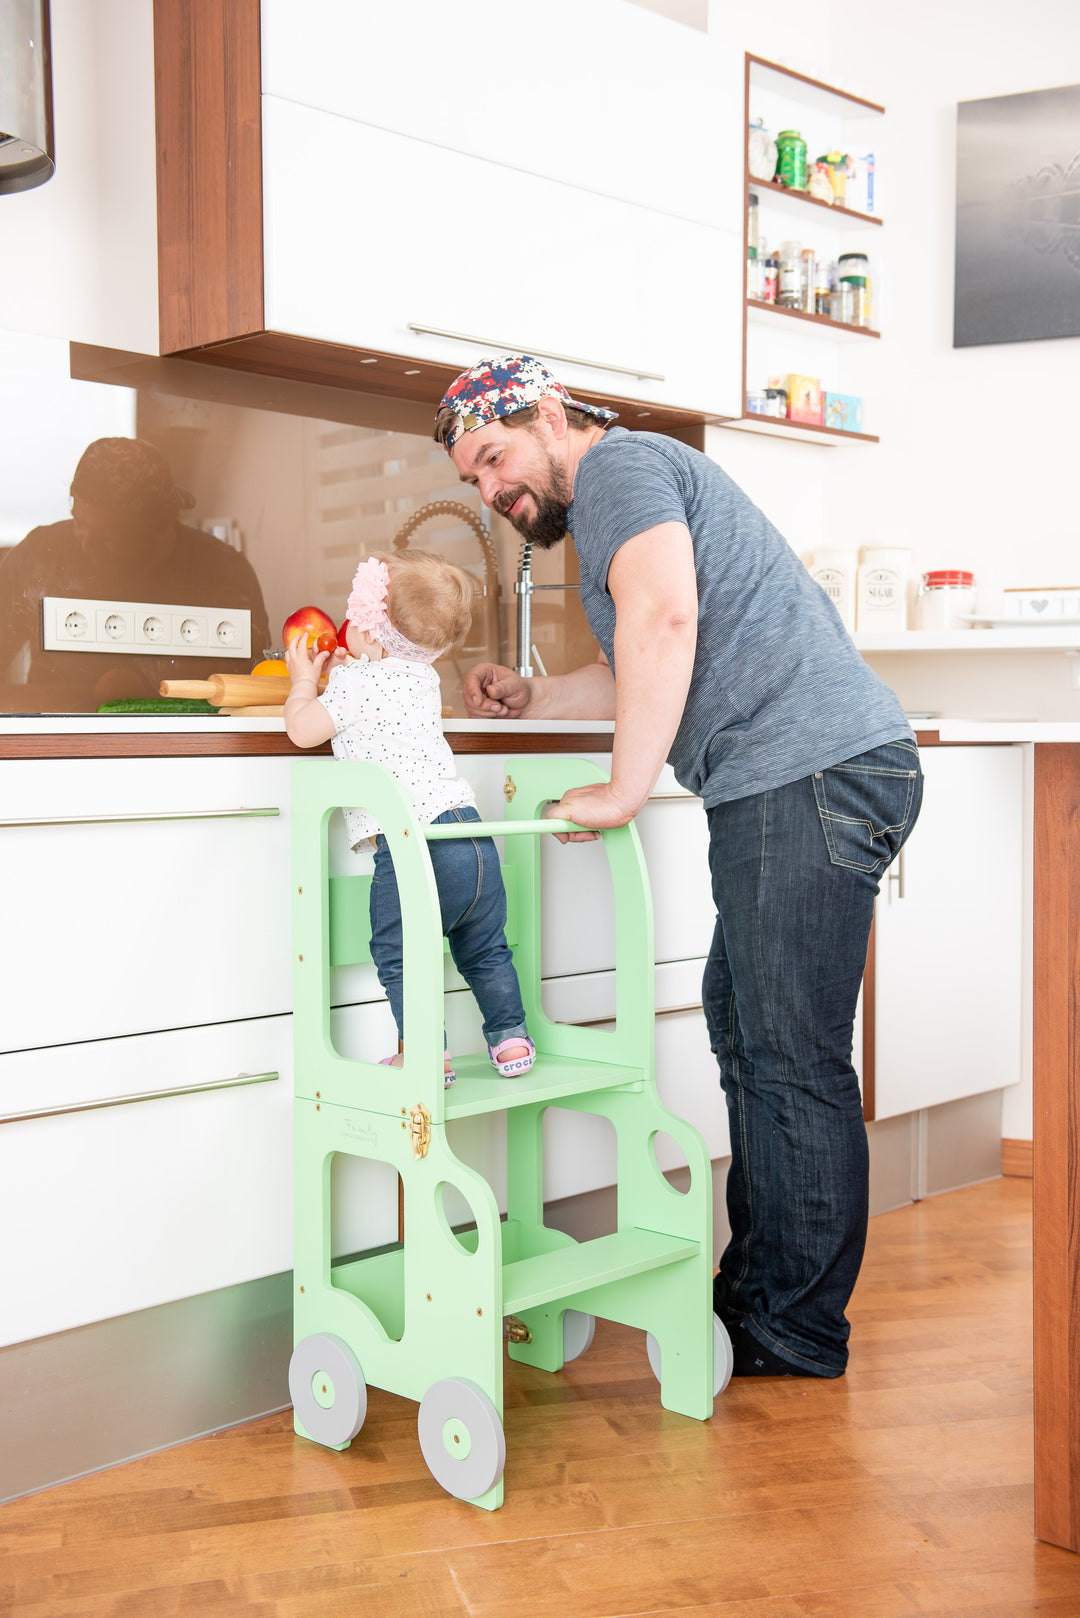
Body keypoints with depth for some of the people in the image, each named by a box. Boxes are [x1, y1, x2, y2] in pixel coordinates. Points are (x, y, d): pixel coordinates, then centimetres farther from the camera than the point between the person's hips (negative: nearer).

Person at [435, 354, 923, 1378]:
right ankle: (756, 1283, 24)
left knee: (792, 1058, -6)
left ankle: (795, 1332, 4)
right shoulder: (634, 489, 29)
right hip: (794, 782, 11)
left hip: (808, 773, -11)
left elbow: (666, 618, -22)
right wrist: (532, 699, 29)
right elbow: (653, 677, 38)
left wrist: (623, 792, -19)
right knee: (742, 1025, 15)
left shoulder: (620, 466, -4)